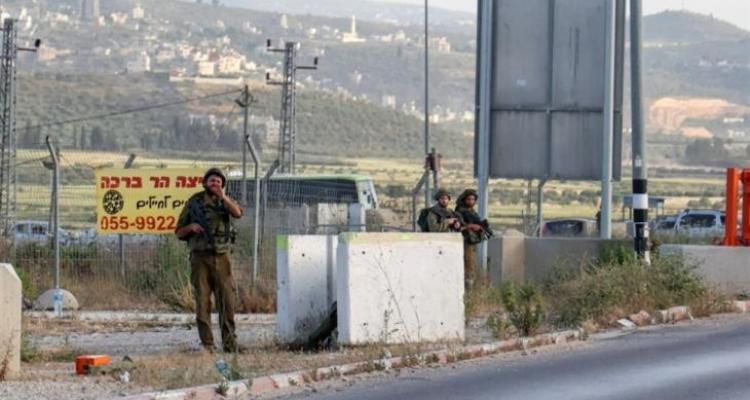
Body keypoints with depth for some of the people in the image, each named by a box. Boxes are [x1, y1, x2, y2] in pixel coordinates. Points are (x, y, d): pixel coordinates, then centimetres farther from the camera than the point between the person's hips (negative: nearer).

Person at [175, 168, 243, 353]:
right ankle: (207, 345, 0)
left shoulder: (225, 202, 8)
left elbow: (237, 213, -17)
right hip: (200, 259, -1)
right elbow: (179, 233, 11)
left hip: (222, 259, 1)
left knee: (227, 301, -5)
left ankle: (230, 343, 0)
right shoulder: (194, 203, 6)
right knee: (202, 302, -3)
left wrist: (223, 197, -32)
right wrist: (190, 227, -12)